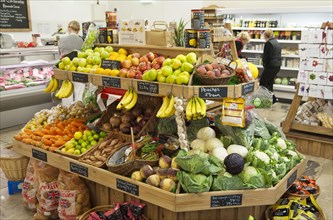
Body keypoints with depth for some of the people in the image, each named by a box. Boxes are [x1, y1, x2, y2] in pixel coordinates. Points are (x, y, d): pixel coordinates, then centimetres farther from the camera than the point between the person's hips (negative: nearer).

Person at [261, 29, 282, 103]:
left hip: (271, 66, -9)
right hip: (277, 66, 9)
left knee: (263, 82, -1)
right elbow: (278, 55, 18)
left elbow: (267, 56, -17)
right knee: (270, 82, 16)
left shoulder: (268, 43, -14)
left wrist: (265, 64, 0)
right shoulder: (277, 43, 15)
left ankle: (272, 98, -6)